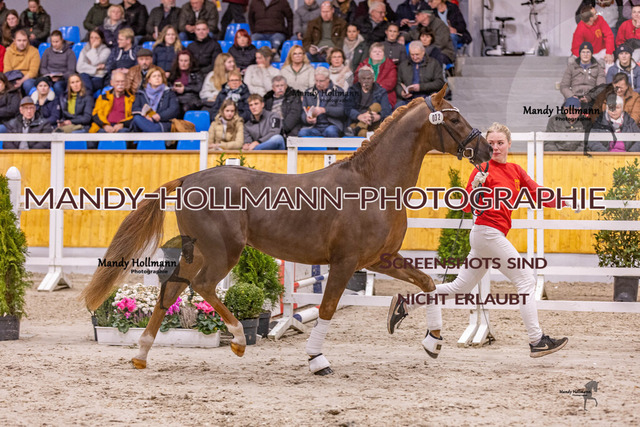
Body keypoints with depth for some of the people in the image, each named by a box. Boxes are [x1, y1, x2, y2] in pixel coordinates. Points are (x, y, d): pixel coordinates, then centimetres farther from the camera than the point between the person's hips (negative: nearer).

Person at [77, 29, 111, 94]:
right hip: (86, 76, 3)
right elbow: (79, 67, 4)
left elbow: (95, 62, -11)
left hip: (99, 78, -3)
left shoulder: (106, 50, 6)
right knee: (83, 76, -35)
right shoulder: (84, 50, 18)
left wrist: (93, 48, -1)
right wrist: (95, 69, -6)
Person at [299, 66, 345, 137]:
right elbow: (304, 113, 16)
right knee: (302, 133, -30)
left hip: (332, 126, -2)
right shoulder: (309, 93, 19)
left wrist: (324, 110, -18)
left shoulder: (337, 91, 9)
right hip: (314, 127, 2)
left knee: (330, 131, -38)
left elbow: (341, 111, -4)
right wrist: (307, 119, -10)